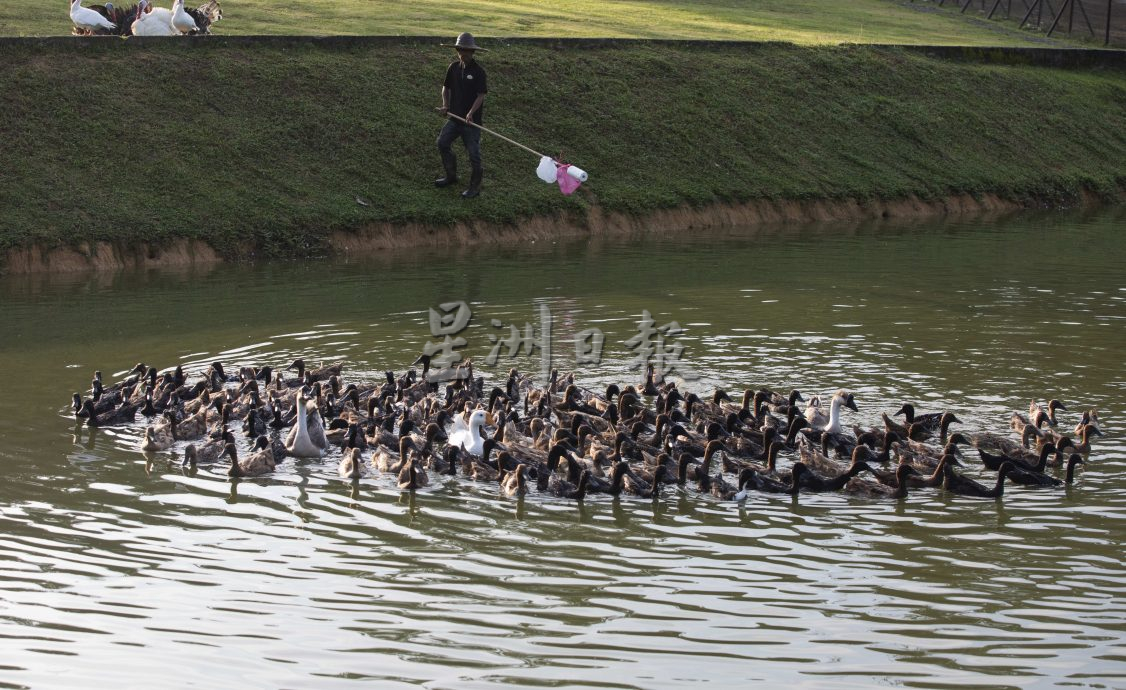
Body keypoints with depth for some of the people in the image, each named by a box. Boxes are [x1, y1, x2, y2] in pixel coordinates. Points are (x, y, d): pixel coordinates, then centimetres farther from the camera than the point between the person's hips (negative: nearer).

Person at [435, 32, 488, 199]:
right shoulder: (454, 68, 2)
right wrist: (445, 106, -1)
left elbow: (481, 95, -16)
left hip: (471, 120, -6)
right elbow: (446, 88, 14)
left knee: (473, 153, 0)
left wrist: (471, 113, -27)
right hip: (454, 116, 6)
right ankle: (451, 176, 28)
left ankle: (475, 186, 13)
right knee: (443, 143, 8)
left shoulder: (478, 71, -14)